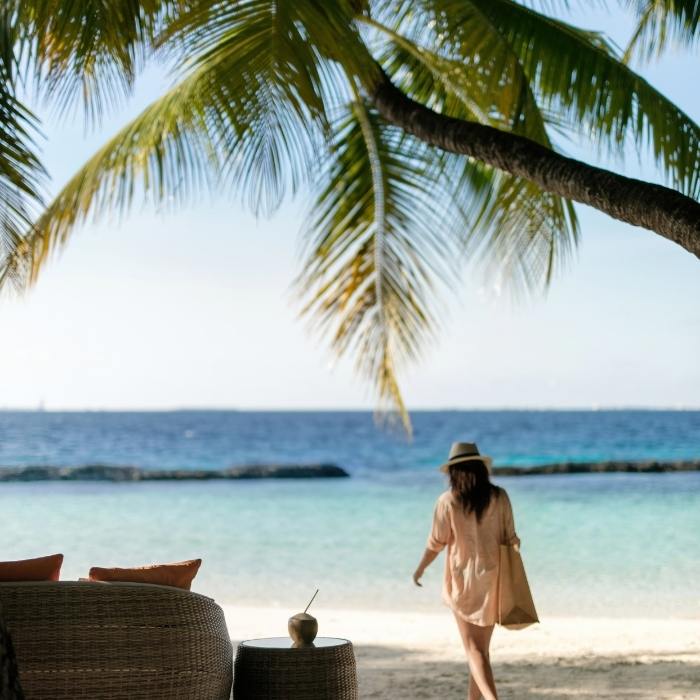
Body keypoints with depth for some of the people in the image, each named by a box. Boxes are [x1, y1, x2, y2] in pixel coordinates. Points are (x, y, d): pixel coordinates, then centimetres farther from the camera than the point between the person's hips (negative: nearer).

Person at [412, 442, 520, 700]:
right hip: (492, 579, 3)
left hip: (462, 580, -3)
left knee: (474, 650, -2)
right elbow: (509, 538, -1)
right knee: (481, 647, 17)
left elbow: (436, 543, -4)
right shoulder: (499, 497, -2)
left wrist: (420, 569, 12)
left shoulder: (448, 501, -9)